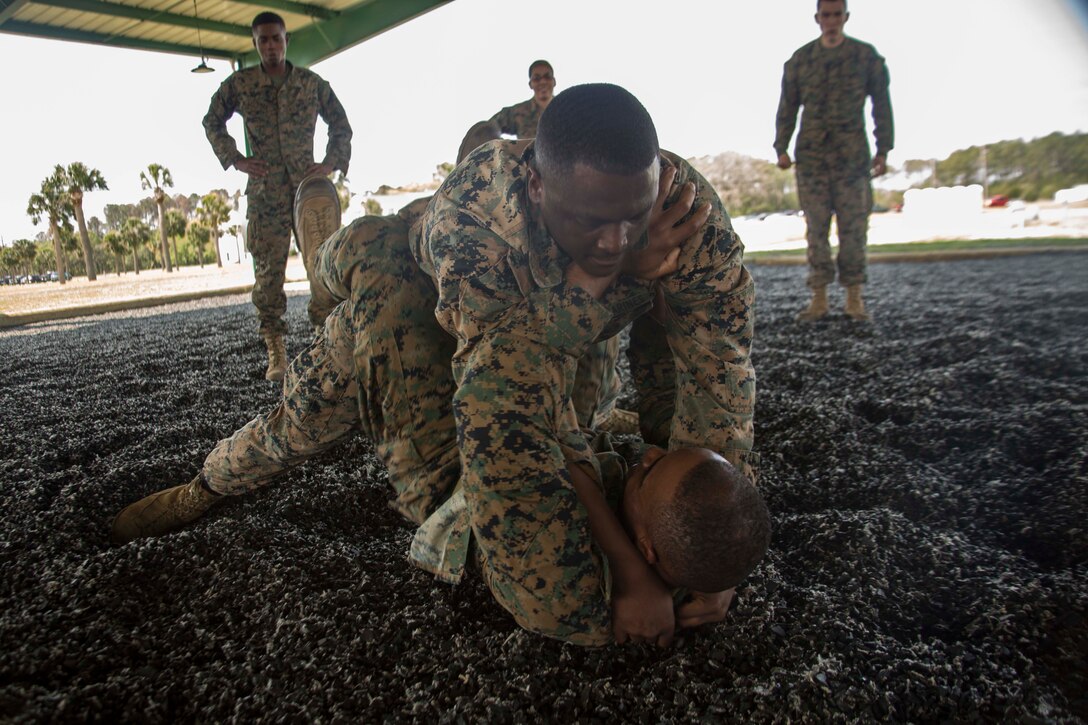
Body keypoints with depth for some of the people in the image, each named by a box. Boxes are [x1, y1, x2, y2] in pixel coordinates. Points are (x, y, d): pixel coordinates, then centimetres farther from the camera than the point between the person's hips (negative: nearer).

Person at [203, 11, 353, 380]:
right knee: (267, 272, -3)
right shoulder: (239, 83, 8)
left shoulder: (312, 82, 8)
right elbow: (212, 122, 19)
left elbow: (340, 124, 16)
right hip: (265, 191, 0)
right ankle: (276, 355, 3)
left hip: (309, 183, 0)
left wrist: (331, 162, 3)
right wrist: (236, 159, 6)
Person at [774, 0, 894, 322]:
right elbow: (787, 107, 11)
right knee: (816, 227, -1)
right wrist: (781, 148, 2)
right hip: (811, 156, 1)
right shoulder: (800, 59, 11)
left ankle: (854, 296, 5)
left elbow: (882, 104, 8)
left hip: (852, 156, -1)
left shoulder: (866, 56, 8)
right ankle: (819, 297, 3)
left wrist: (883, 149, 2)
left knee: (853, 226, -2)